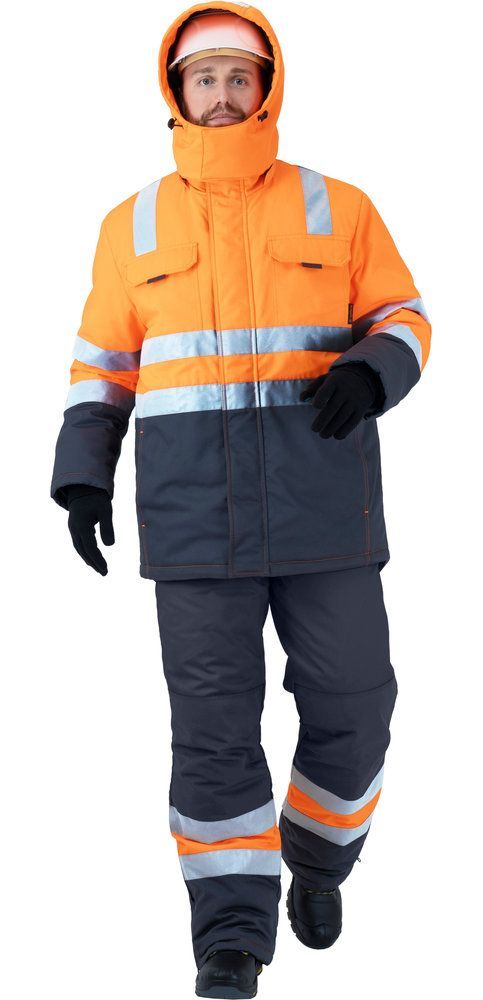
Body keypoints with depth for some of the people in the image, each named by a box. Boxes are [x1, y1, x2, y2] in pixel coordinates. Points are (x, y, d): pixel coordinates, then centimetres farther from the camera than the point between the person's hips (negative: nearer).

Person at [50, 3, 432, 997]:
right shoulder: (134, 225, 8)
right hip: (194, 507, 0)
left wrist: (368, 374, -17)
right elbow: (103, 360, 11)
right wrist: (81, 477, 0)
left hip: (322, 501, 0)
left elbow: (402, 320, 6)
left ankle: (317, 855, 33)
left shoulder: (337, 206, 4)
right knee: (213, 720, -3)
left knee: (348, 701, 3)